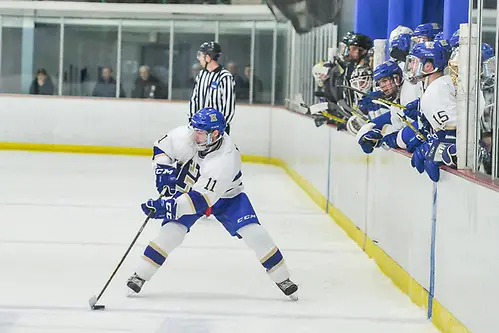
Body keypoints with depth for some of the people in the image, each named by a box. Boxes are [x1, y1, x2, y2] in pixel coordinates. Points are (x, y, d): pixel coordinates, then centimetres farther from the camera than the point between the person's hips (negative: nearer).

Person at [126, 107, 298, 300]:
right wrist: (163, 170, -19)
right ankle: (140, 276, -9)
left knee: (253, 232, -15)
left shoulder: (226, 160, -39)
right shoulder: (186, 136, -27)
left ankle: (282, 278, 1)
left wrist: (168, 206, -49)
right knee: (172, 230, -19)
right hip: (187, 189, 3)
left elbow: (201, 199, -43)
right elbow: (162, 147, -5)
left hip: (225, 196, -3)